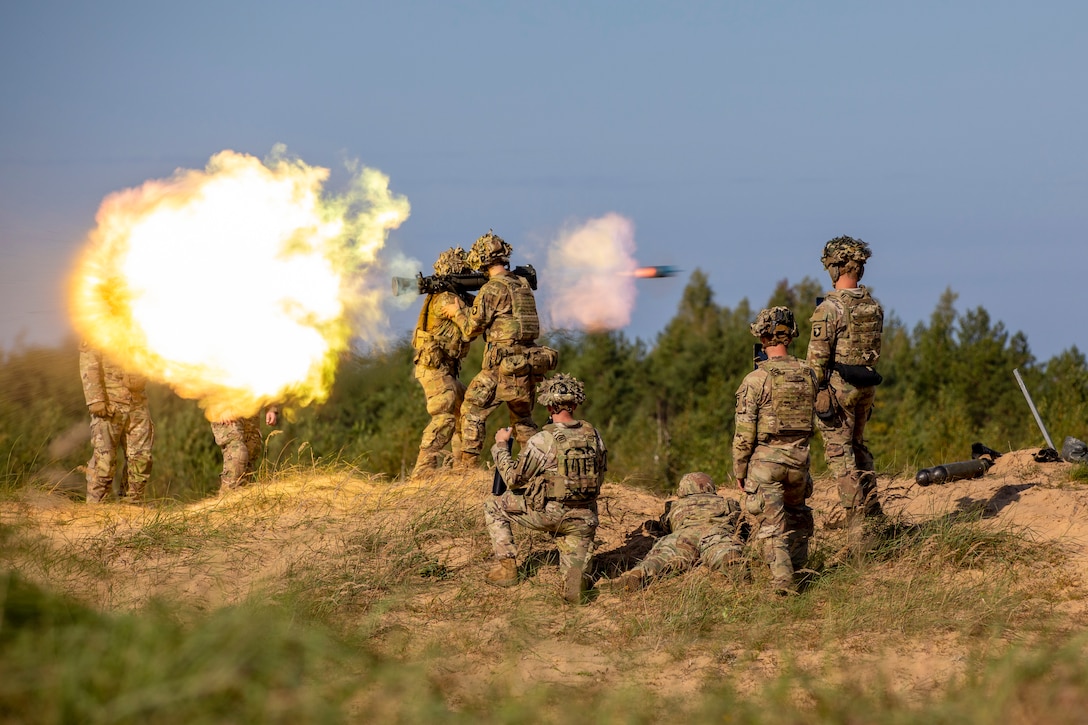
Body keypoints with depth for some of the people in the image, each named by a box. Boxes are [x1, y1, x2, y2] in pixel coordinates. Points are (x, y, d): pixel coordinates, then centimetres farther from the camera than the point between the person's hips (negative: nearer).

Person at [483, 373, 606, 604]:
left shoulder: (543, 441, -17)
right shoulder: (594, 436, -1)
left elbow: (513, 478, -8)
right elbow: (600, 474, 13)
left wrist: (501, 446, 5)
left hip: (546, 513, -4)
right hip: (583, 518, 4)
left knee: (494, 508, 18)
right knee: (574, 564, 18)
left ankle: (506, 566, 14)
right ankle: (574, 574, -17)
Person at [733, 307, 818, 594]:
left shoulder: (756, 379, -13)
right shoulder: (808, 374, 0)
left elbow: (744, 433, -11)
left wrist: (739, 471, -1)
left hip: (765, 462, -4)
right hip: (799, 460, 4)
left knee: (772, 527, -2)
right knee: (796, 519, 25)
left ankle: (783, 580, -14)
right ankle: (798, 570, 32)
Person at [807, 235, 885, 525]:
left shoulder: (829, 308, -17)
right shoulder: (873, 306, 4)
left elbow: (818, 357, -16)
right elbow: (875, 350, 12)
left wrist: (813, 393, -9)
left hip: (837, 385, -7)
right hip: (866, 385, 7)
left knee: (840, 452, 0)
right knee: (859, 447, 21)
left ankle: (857, 516, -4)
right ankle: (872, 509, 23)